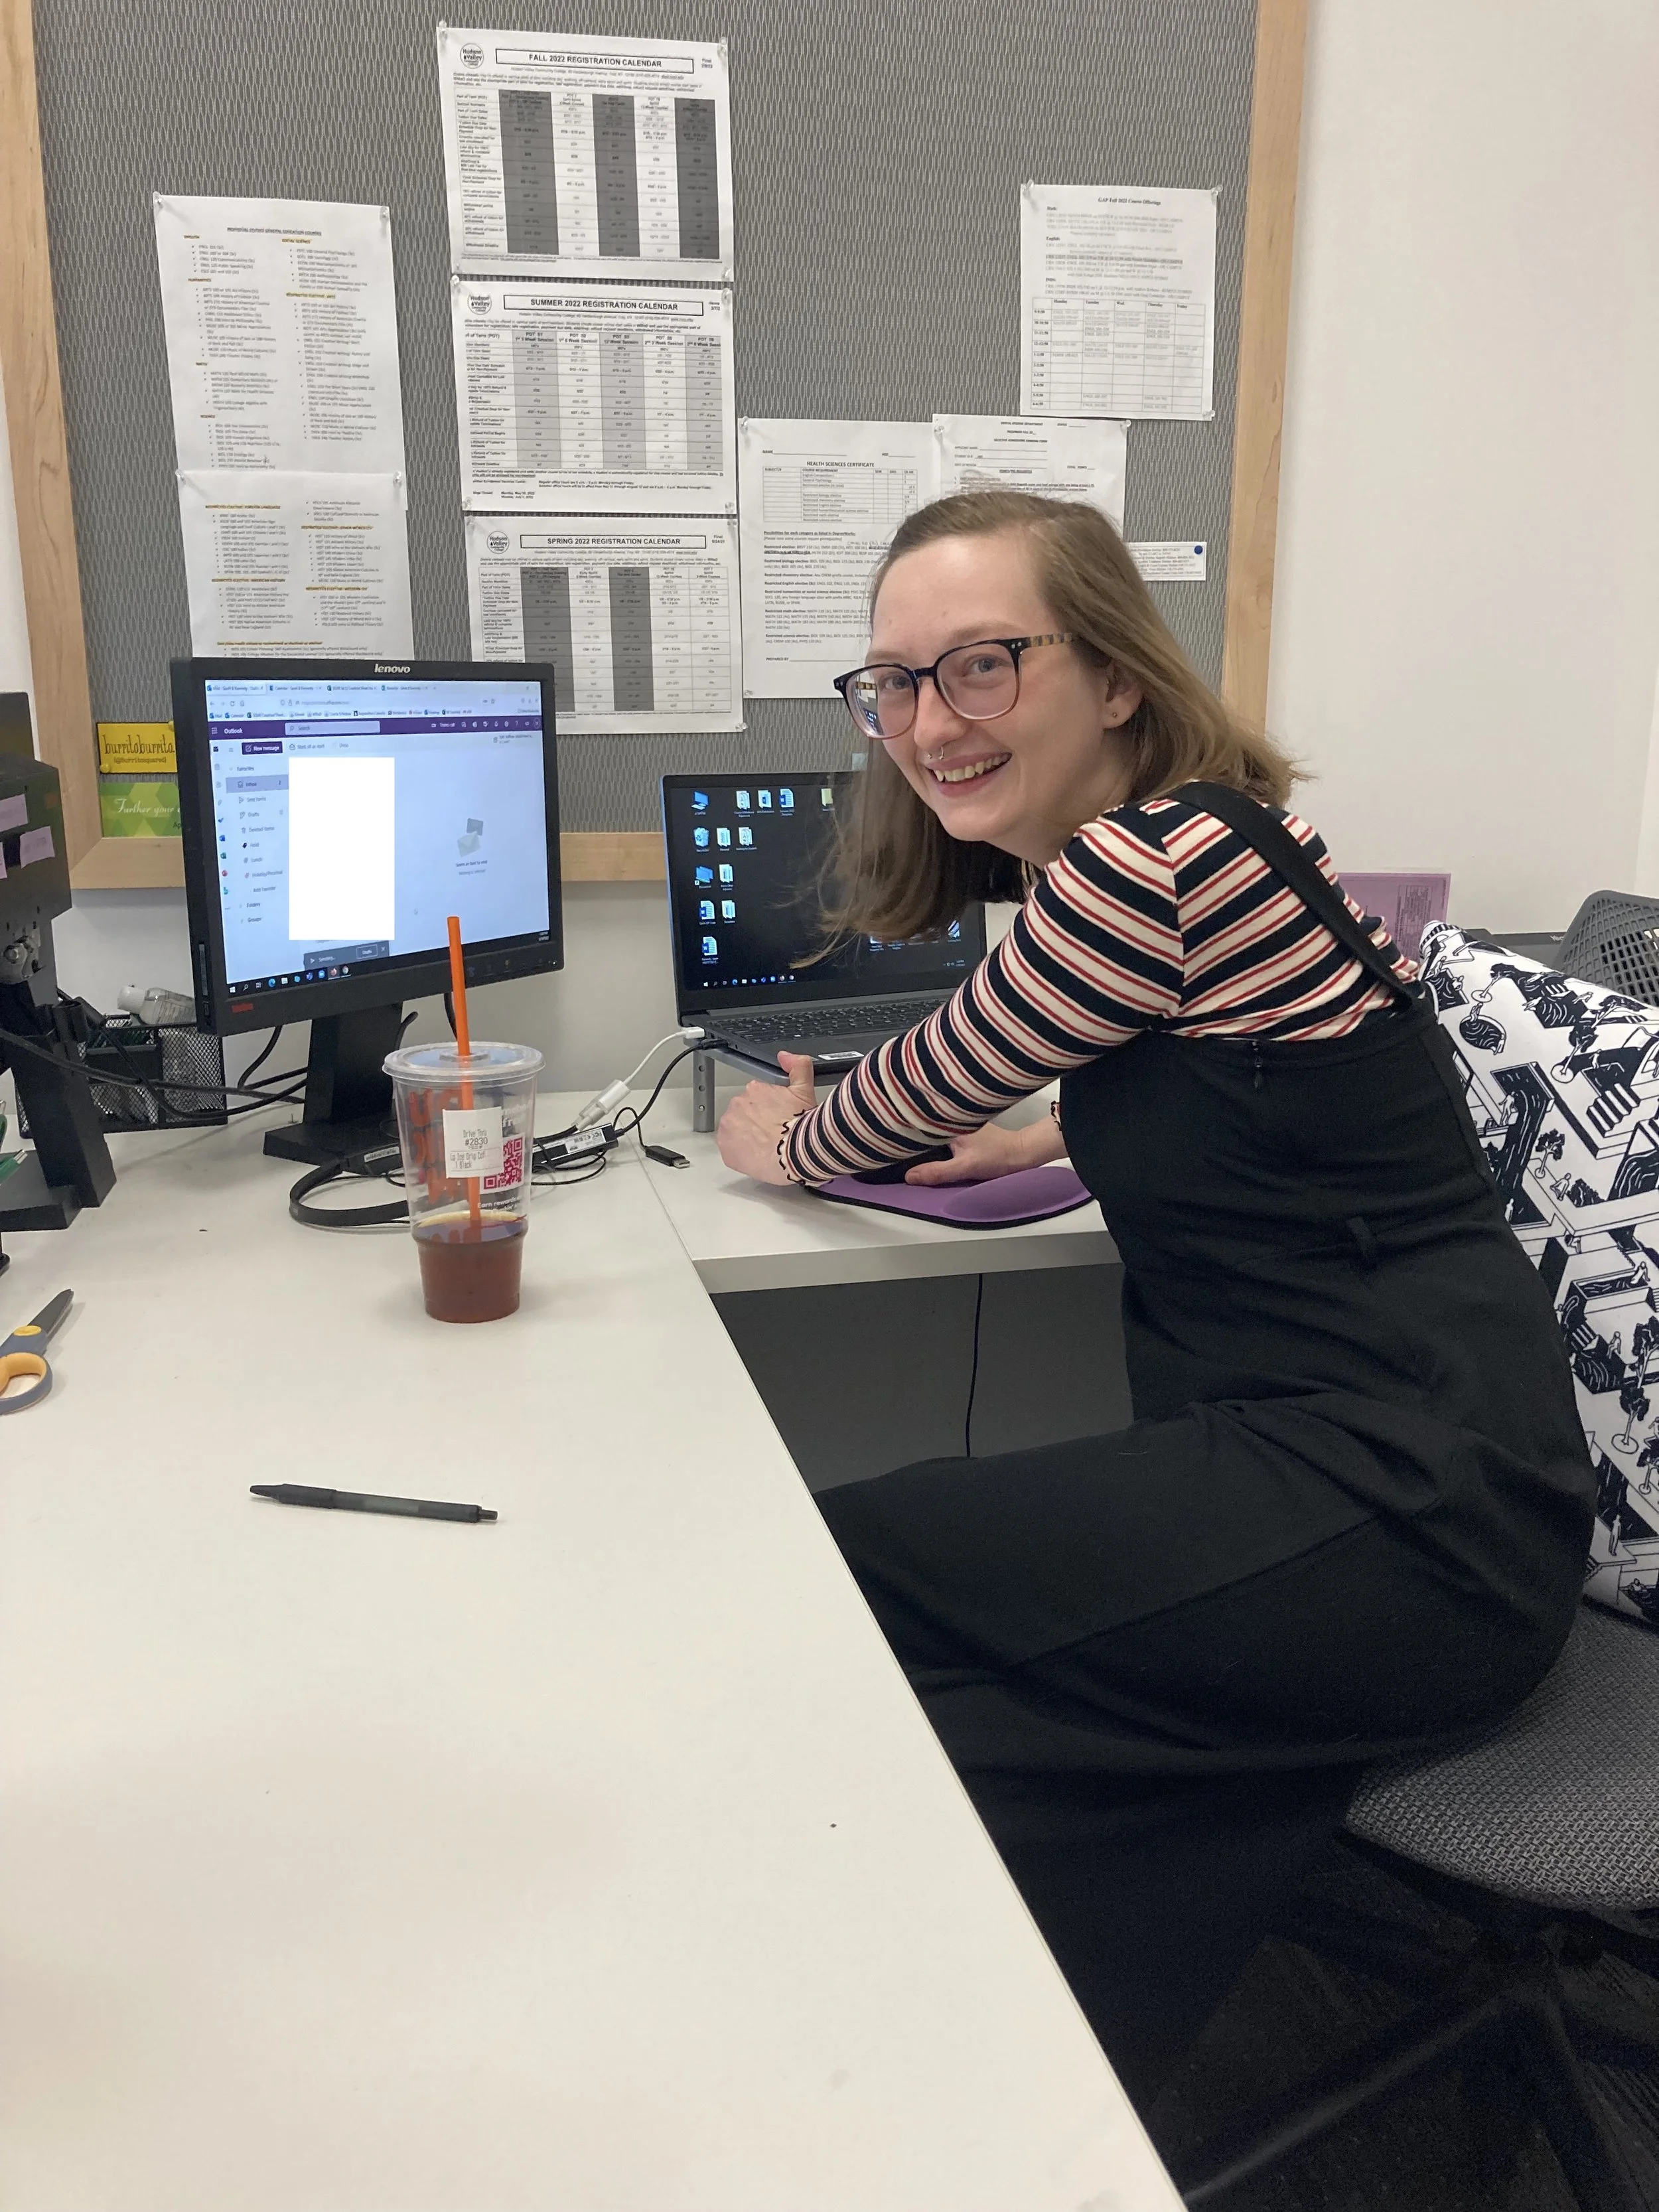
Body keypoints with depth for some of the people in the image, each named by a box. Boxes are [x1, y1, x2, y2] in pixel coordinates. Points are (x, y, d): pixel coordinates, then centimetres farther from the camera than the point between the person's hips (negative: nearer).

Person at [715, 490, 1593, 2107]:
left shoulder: (1159, 863, -18)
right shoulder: (1166, 848, 11)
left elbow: (927, 1089, -4)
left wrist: (789, 1142, 16)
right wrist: (1062, 1139, 16)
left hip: (1403, 1515, -9)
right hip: (1374, 1469, 9)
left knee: (827, 1581, -9)